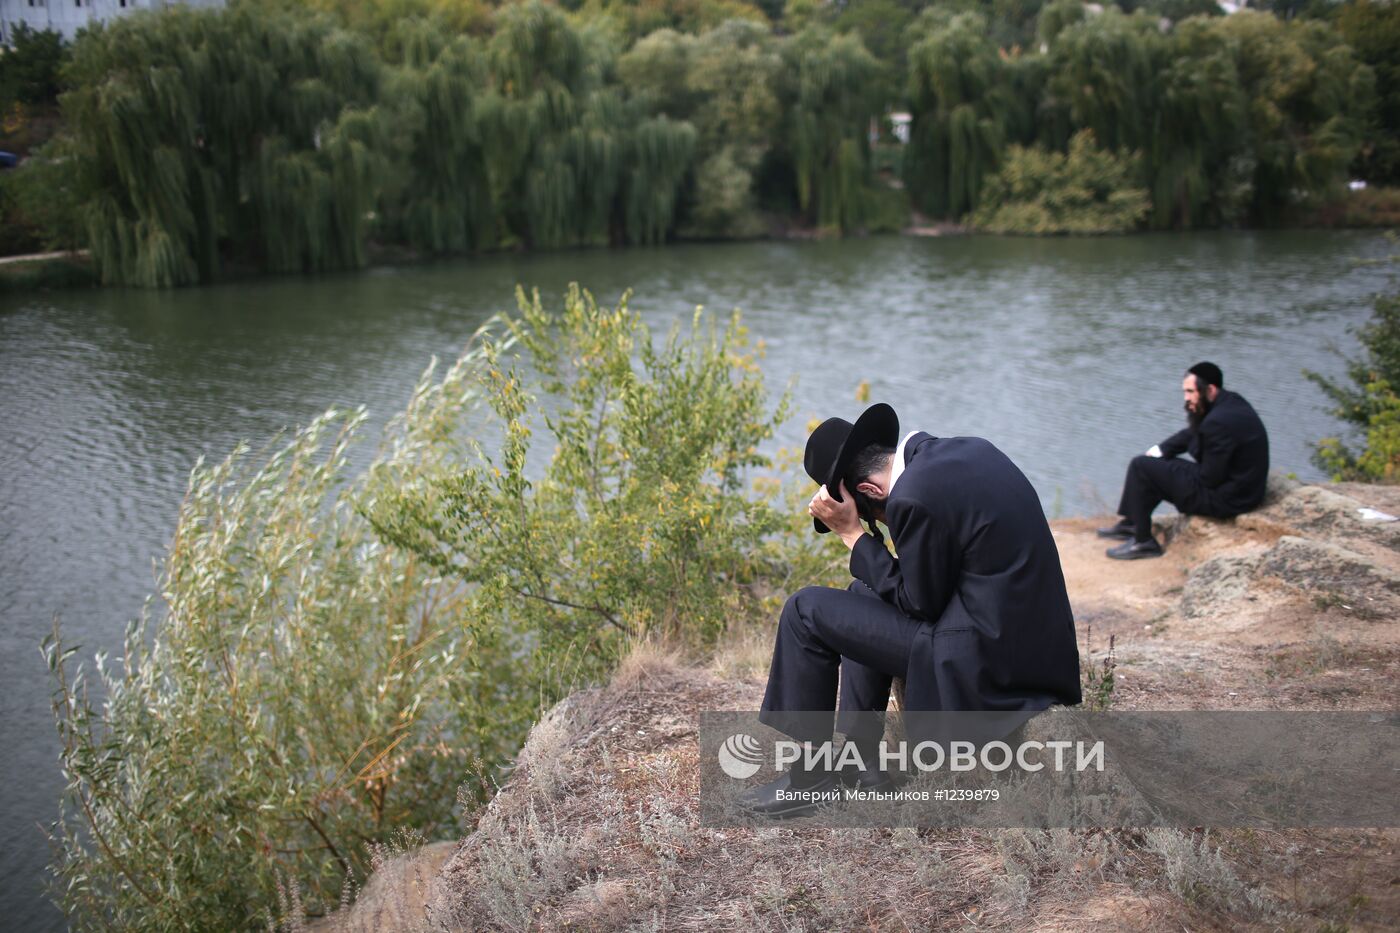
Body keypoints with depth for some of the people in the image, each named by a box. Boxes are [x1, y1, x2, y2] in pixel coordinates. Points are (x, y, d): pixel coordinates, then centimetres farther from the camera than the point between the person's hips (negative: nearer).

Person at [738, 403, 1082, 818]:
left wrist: (852, 534, -6)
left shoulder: (913, 498, -21)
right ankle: (862, 758, 25)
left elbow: (920, 604, -10)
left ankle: (810, 777, 10)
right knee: (866, 592, 25)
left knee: (805, 611, -2)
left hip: (981, 657, -10)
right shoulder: (967, 449, 7)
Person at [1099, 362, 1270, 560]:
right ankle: (1131, 523, 28)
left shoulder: (1219, 422, -27)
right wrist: (1160, 449, 1)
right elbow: (1192, 434, 15)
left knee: (1141, 466, -9)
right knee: (1157, 464, 23)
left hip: (1225, 499, -10)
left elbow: (1210, 478, -22)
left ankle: (1143, 541, -1)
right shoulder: (1230, 401, 5)